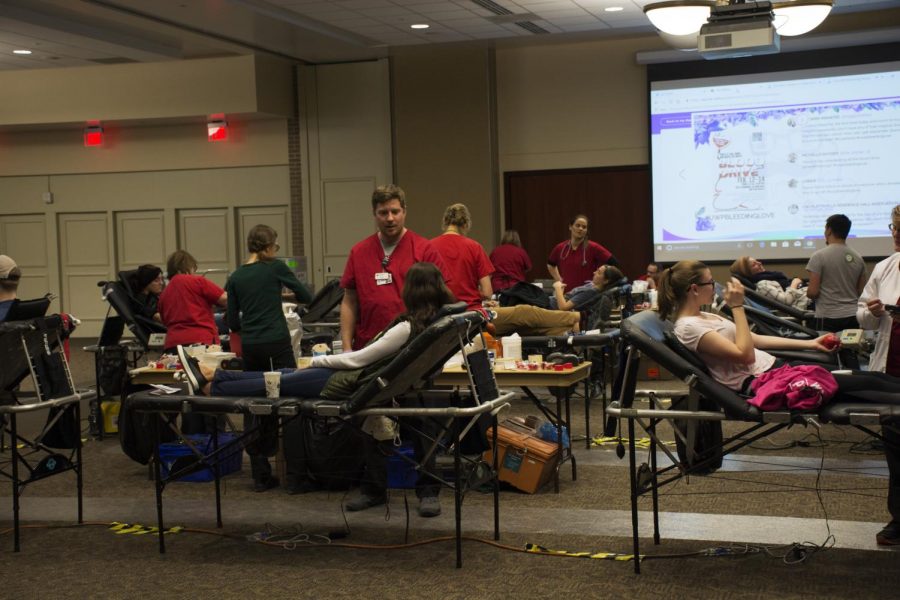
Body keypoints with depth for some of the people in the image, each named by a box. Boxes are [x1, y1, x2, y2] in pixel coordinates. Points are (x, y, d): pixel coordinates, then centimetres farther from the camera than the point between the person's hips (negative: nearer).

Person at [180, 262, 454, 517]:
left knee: (280, 382, 2)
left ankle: (208, 387, 14)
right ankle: (210, 376, 15)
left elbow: (358, 359, -17)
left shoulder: (409, 328, -25)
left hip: (355, 382, -8)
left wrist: (315, 361, -4)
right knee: (286, 374, 10)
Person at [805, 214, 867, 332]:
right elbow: (862, 291, 11)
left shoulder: (819, 256, -9)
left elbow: (813, 292, -12)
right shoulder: (857, 257, 7)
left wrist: (806, 292, 9)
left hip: (828, 318, -5)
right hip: (853, 317, 5)